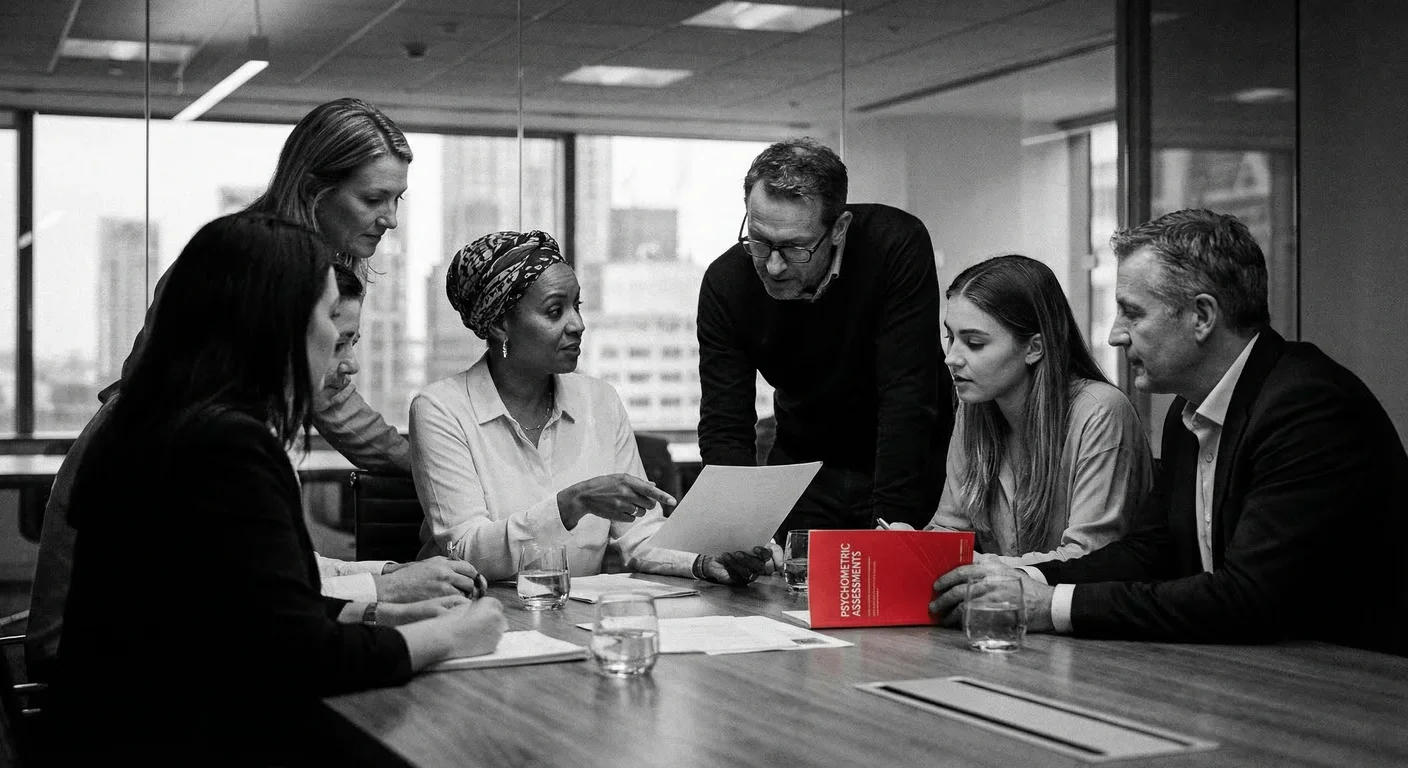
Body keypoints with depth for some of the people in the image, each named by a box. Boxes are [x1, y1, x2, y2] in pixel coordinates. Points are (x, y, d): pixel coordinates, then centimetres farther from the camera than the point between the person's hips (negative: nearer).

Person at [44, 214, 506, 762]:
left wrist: (382, 614, 10)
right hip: (182, 742, -9)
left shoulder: (168, 424, 10)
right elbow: (299, 654, -21)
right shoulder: (226, 442, -19)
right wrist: (445, 637, -8)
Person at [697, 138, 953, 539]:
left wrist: (891, 525, -36)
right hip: (804, 464, 2)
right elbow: (724, 430, -18)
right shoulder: (725, 282, -18)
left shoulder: (897, 246, -26)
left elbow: (907, 401, -30)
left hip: (914, 463, -2)